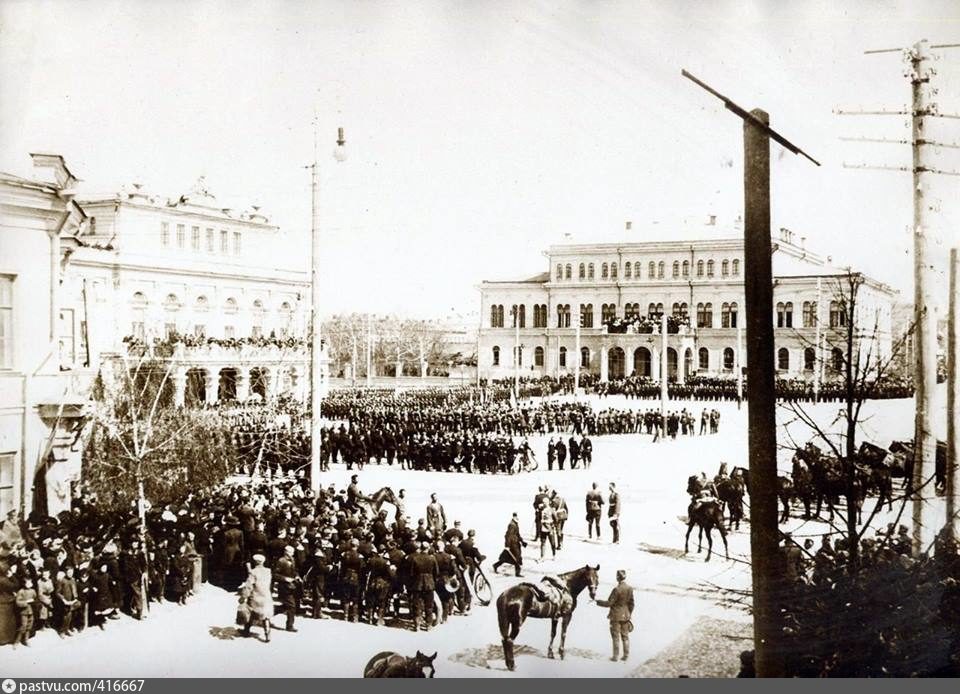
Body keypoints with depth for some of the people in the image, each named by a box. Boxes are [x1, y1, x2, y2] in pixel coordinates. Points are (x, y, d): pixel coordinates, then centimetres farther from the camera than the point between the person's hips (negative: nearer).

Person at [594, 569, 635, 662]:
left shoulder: (617, 589, -21)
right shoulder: (630, 589, -2)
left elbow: (609, 603, -17)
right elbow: (631, 603, 7)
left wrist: (598, 602, -7)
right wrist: (629, 614, 18)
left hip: (616, 616, -6)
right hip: (625, 616, 6)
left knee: (616, 636, 5)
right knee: (625, 636, 15)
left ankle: (616, 656, 11)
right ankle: (626, 655, 20)